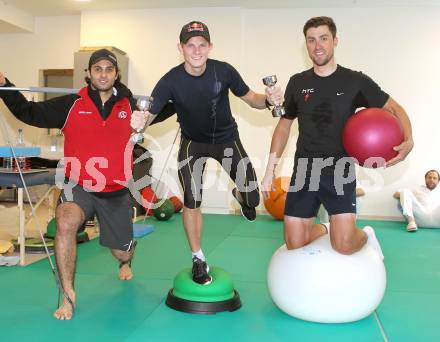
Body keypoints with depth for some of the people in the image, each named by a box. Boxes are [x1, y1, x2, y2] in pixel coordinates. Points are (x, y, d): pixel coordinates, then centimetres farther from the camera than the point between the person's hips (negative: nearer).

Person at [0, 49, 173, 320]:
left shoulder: (130, 105, 0)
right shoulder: (71, 105, -4)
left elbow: (160, 111, 18)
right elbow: (29, 113, -4)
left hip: (117, 191, 2)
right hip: (80, 187, -2)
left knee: (122, 251, 13)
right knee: (66, 222, -34)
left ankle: (126, 262, 58)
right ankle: (68, 296, -16)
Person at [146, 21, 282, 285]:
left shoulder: (224, 71, -20)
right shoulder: (171, 81, -23)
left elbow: (250, 98, -7)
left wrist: (268, 99, -29)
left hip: (226, 138, 1)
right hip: (193, 143, 0)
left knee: (253, 199, -2)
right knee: (192, 203, -6)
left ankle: (239, 196, 39)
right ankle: (198, 259, 16)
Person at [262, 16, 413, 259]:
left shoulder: (355, 81, -3)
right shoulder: (298, 83, 5)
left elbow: (393, 108, 3)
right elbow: (284, 126, 13)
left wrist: (408, 140, -17)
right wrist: (270, 170, 9)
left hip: (340, 172, -2)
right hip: (304, 172, 3)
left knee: (344, 246, -14)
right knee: (294, 245, 0)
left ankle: (367, 234, 24)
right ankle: (323, 229, 35)